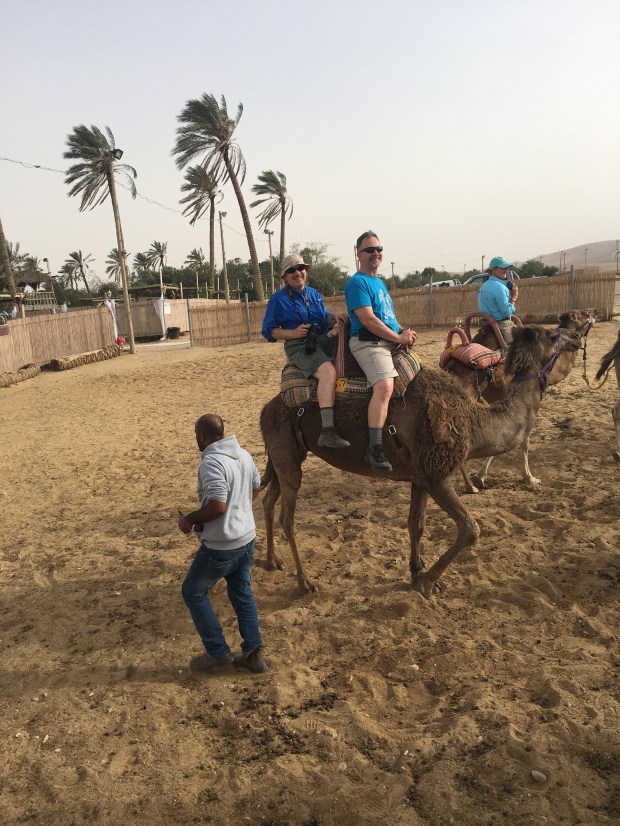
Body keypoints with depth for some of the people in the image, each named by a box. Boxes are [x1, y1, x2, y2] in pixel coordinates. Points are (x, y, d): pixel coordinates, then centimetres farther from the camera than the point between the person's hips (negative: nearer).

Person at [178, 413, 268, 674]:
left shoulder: (212, 462, -23)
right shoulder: (243, 454, 3)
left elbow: (217, 505, -29)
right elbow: (256, 487, 16)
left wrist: (189, 520, -14)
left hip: (221, 545, -8)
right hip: (247, 538, 8)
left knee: (193, 592, 12)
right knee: (242, 593, 19)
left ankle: (218, 652, 18)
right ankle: (253, 653, 22)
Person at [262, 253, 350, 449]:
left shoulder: (314, 294, 19)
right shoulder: (279, 299, 2)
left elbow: (325, 318, 24)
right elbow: (268, 331, 1)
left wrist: (336, 319, -1)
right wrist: (293, 333, -15)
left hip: (323, 341, 7)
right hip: (299, 347, -7)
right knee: (328, 371, -33)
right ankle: (327, 432, -41)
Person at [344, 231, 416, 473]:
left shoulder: (379, 281, 22)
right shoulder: (357, 282, -7)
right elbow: (368, 320, -17)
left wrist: (404, 333, 5)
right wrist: (399, 338, -12)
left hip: (392, 343, 10)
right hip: (369, 343, -10)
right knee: (384, 386, -31)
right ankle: (375, 448, -32)